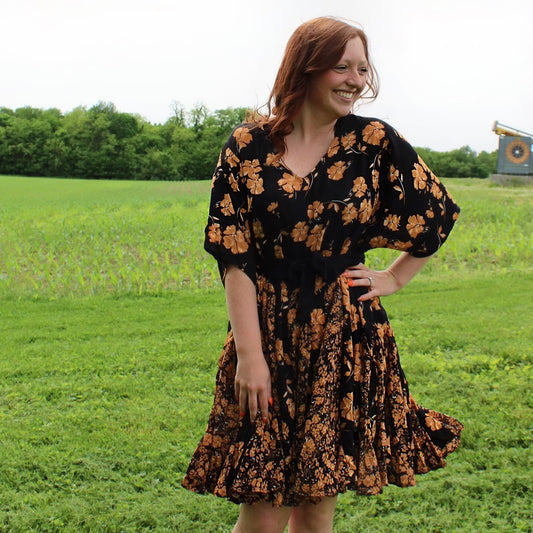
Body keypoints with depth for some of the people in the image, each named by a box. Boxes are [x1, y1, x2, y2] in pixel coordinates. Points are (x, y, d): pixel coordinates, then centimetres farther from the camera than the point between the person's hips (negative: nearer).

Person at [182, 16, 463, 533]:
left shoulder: (375, 143, 1)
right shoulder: (248, 147, -1)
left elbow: (439, 213, 15)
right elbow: (233, 259, -5)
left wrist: (393, 279, 9)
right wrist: (250, 354, -11)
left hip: (344, 339, 1)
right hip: (265, 334, -1)